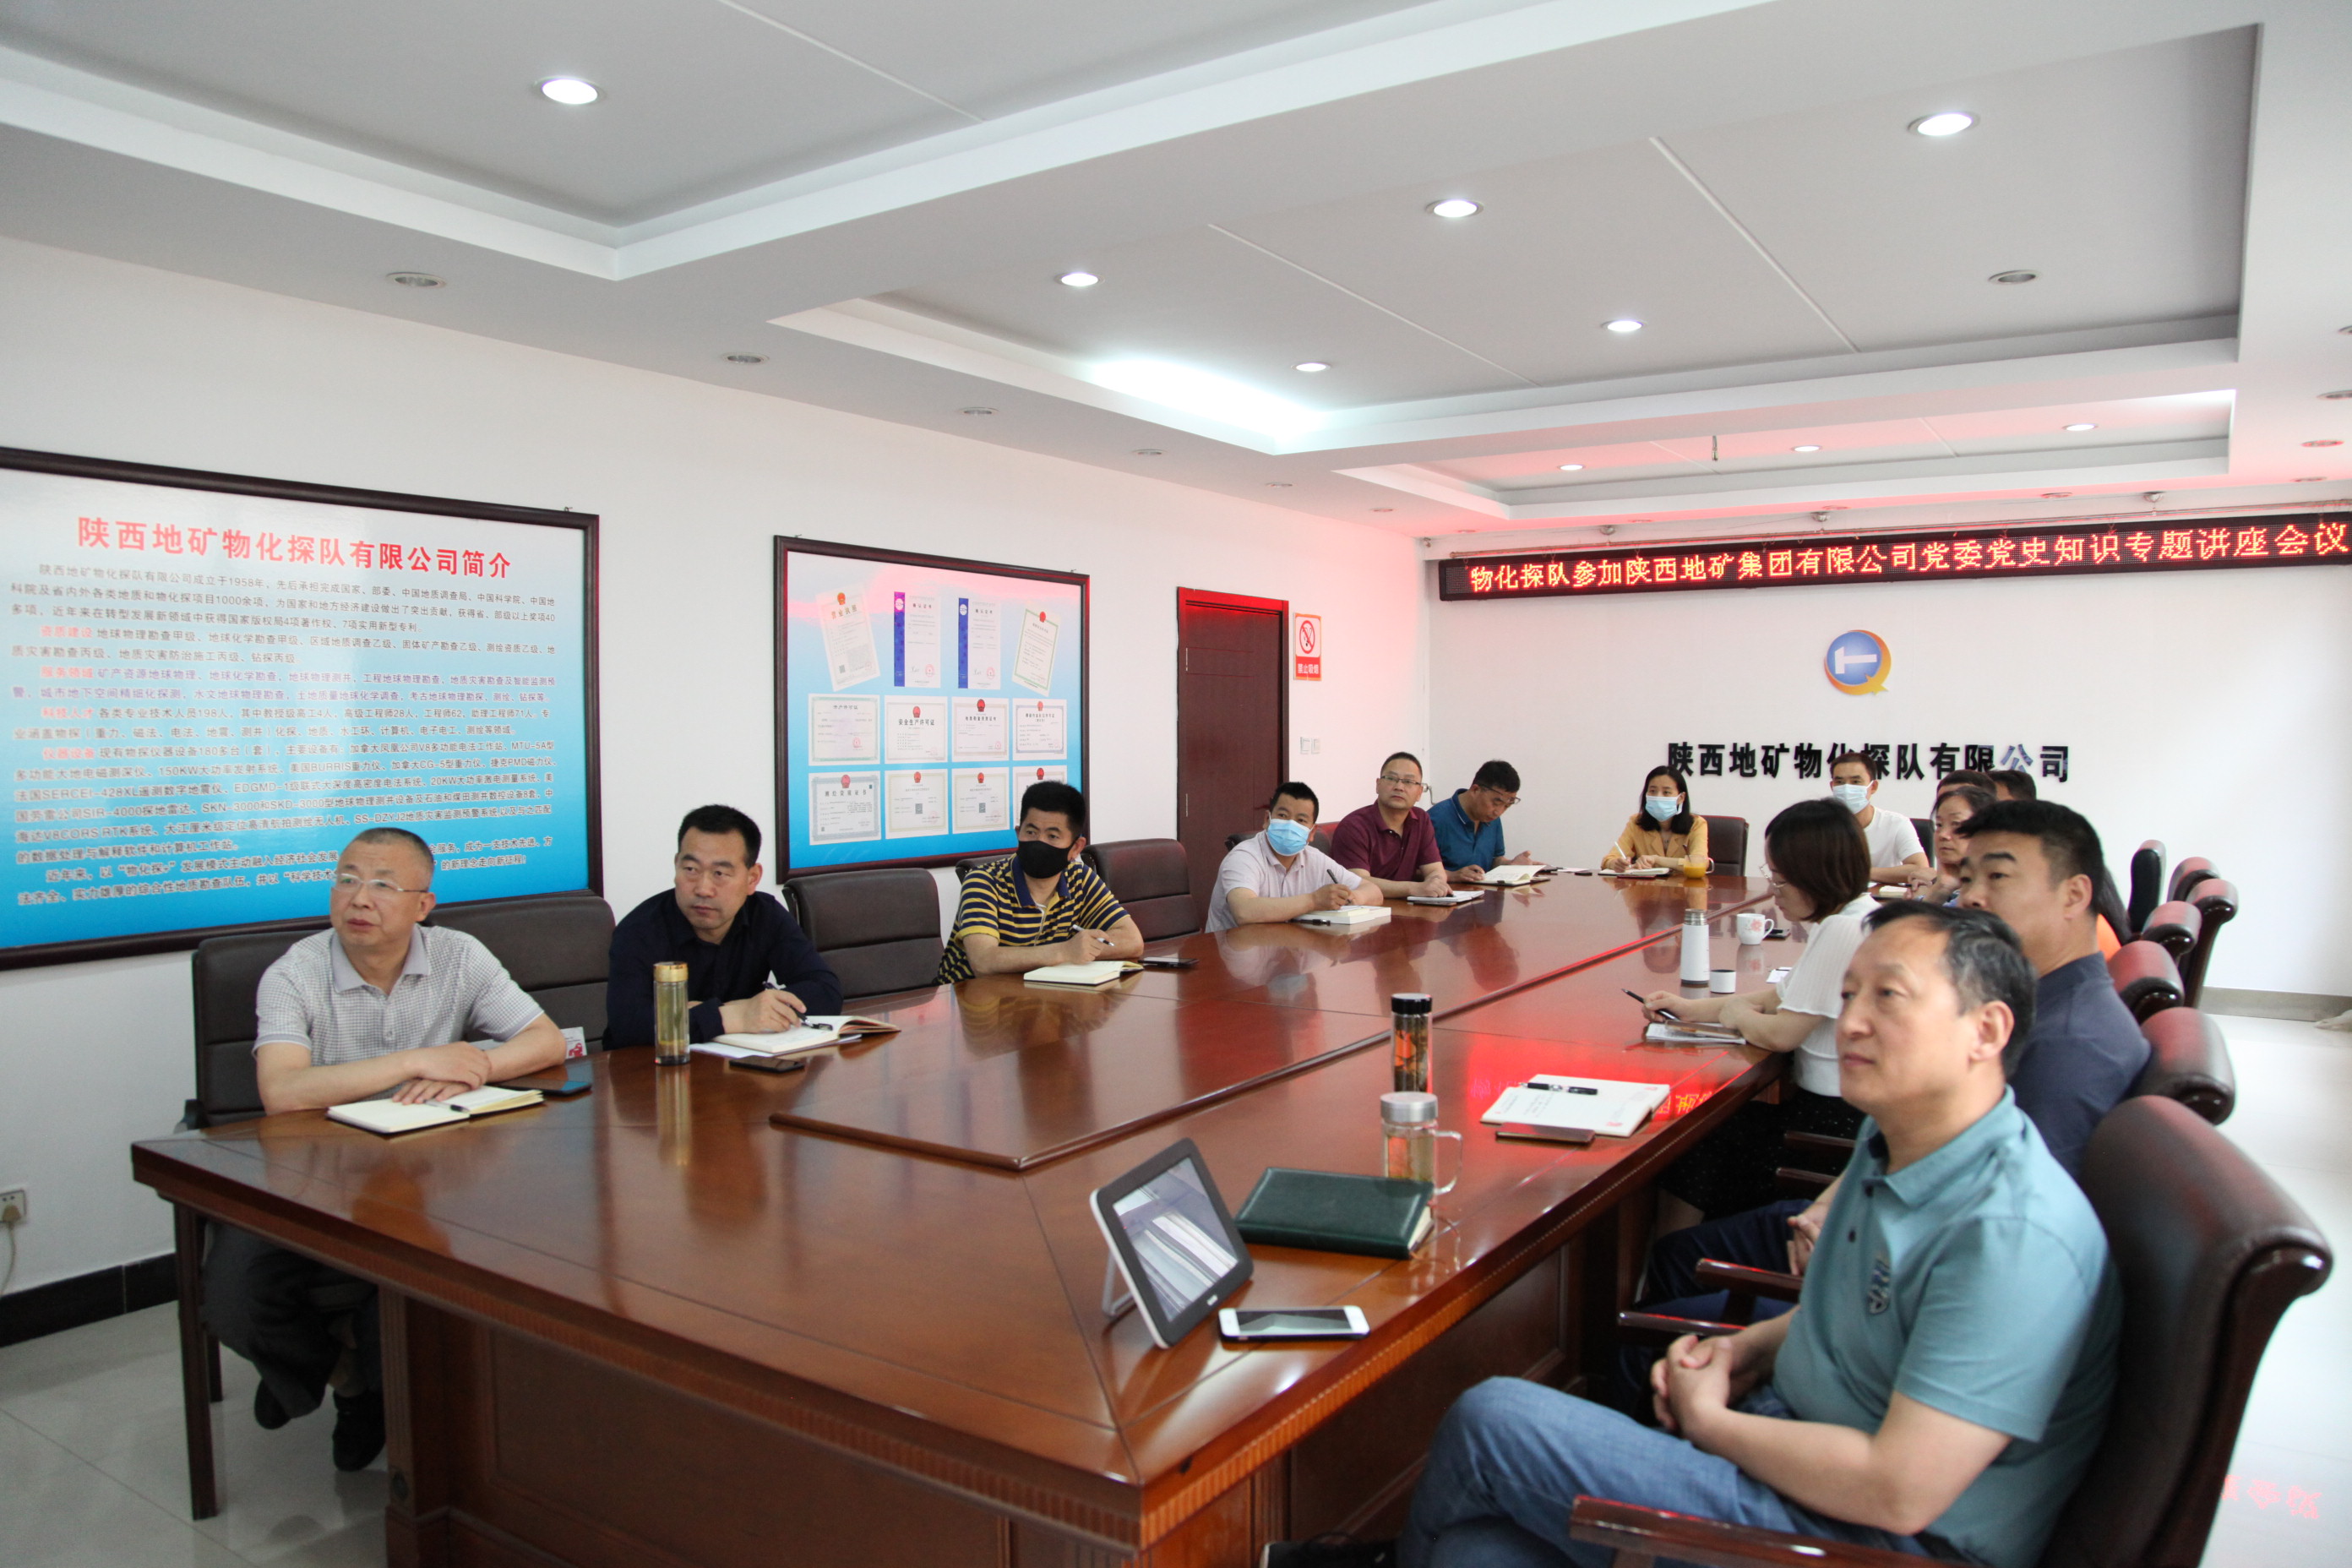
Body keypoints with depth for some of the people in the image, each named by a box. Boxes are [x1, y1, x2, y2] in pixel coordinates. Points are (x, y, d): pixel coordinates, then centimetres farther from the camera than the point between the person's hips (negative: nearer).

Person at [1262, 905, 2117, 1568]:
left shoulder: (2013, 1232, -26)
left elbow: (1897, 1491, -27)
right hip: (1789, 1446, 9)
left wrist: (1710, 1419, -13)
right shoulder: (1892, 1141, 5)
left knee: (1492, 1418, -12)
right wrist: (1747, 1348, 5)